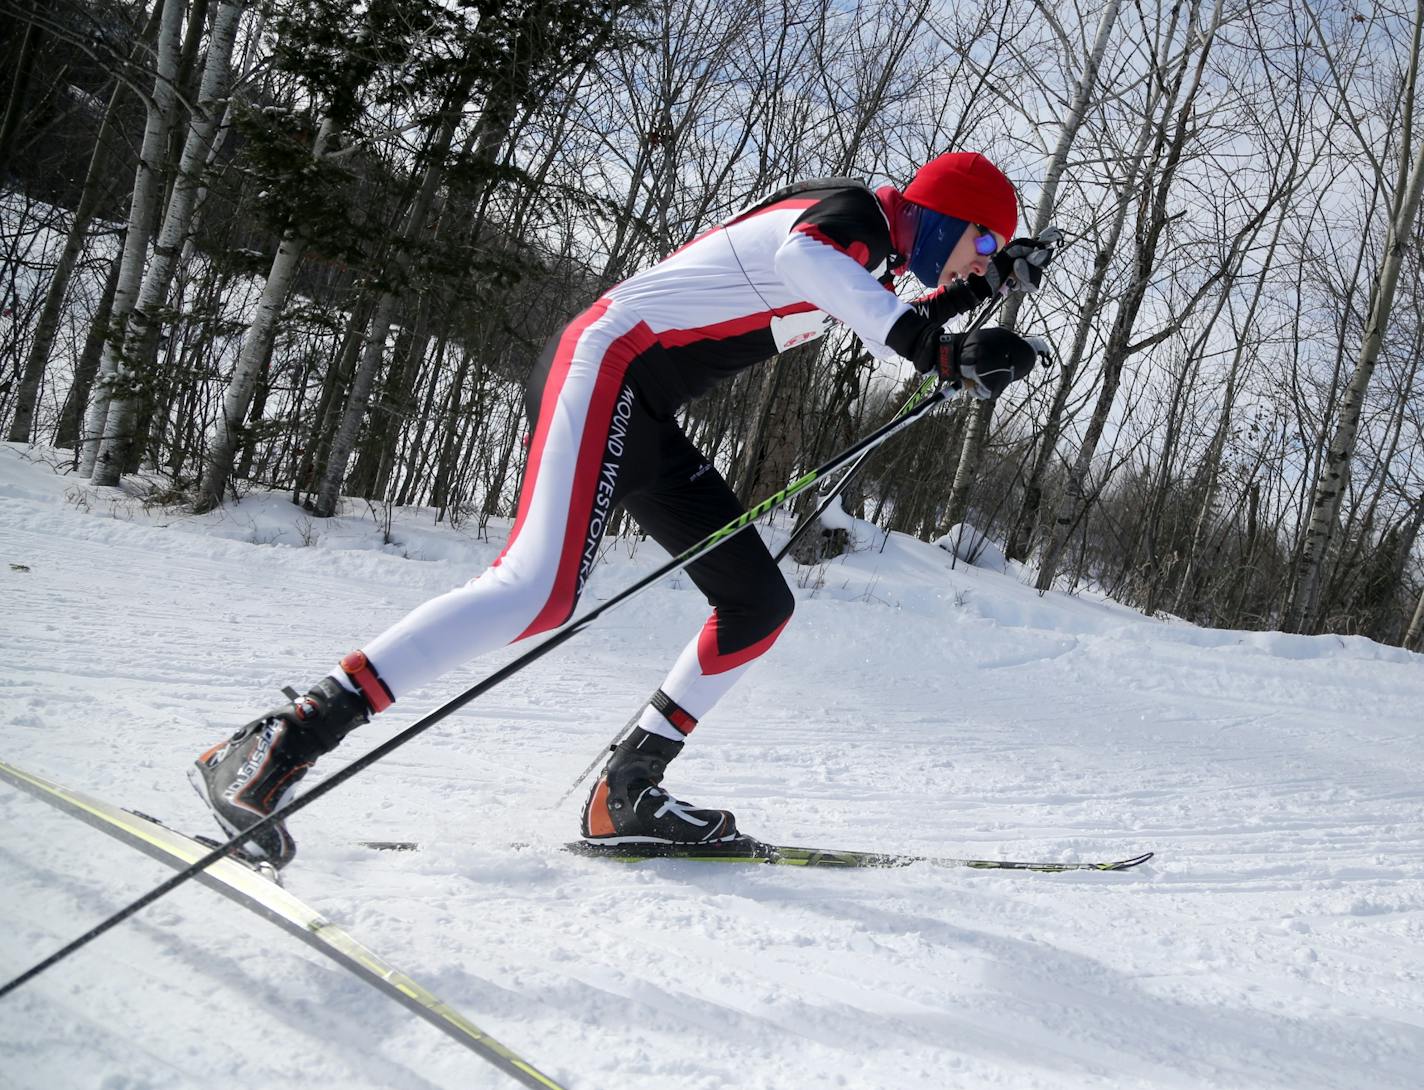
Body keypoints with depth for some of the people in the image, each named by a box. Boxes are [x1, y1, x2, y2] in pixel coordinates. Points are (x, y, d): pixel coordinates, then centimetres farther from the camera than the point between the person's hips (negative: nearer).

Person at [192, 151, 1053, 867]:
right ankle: (273, 748, -27)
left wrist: (984, 285, 27)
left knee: (761, 604, 8)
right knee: (540, 591, -29)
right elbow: (802, 255, -33)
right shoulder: (855, 209, -8)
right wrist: (946, 354, -37)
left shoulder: (874, 246, 20)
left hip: (647, 416, 10)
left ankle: (626, 794, 11)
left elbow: (890, 326, 40)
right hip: (609, 364, -10)